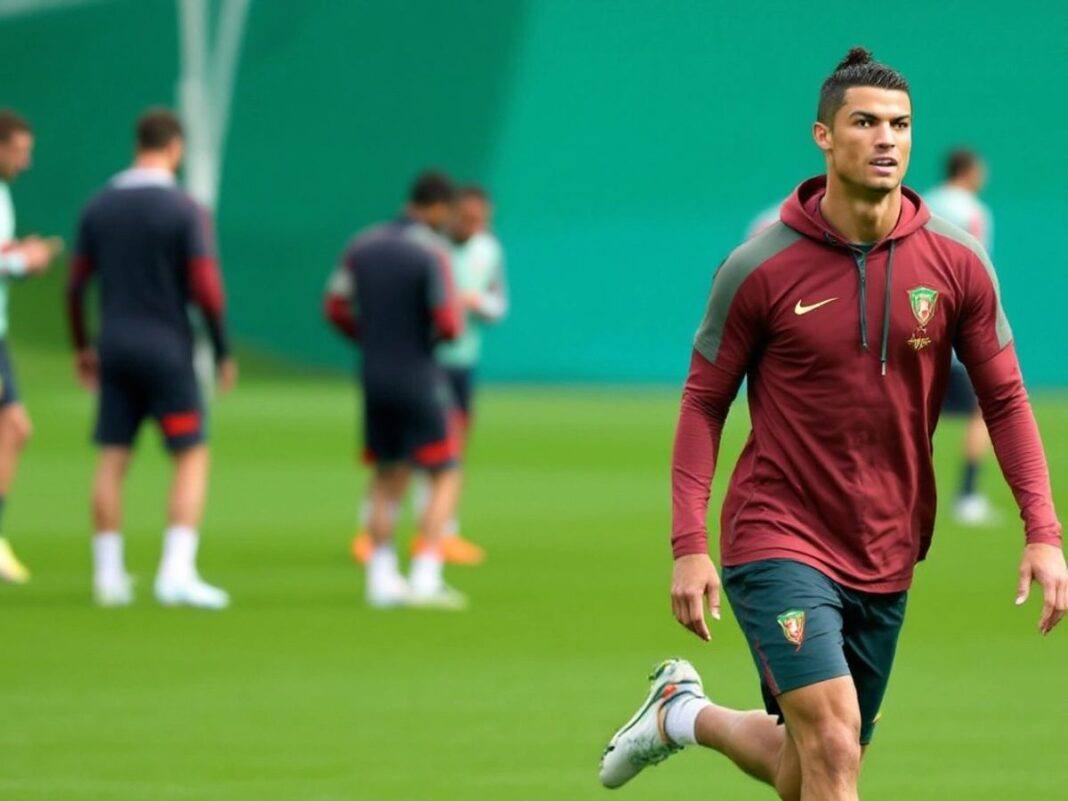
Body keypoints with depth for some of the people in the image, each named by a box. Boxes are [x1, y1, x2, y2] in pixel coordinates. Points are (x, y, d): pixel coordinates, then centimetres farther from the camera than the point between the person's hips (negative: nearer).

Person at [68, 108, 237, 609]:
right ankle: (177, 572, -11)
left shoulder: (99, 206, 4)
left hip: (115, 347, 4)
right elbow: (206, 290, -13)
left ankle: (108, 575, 8)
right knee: (192, 459, 1)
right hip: (167, 350, -4)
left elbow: (76, 285, 6)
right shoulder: (185, 210, -9)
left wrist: (82, 347, 19)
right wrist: (224, 353, -2)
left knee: (112, 461, 8)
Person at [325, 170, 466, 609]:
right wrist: (452, 323, 4)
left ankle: (382, 578, 14)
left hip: (374, 377, 6)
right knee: (445, 479, 3)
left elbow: (335, 307, 8)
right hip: (420, 382, -6)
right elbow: (449, 324, -19)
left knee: (387, 478, 17)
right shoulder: (431, 253, -15)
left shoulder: (363, 245, 3)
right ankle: (426, 579, -7)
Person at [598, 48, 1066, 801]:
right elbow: (704, 402, -1)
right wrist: (689, 546, -9)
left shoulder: (957, 264, -2)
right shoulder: (759, 269, -9)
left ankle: (686, 713, 41)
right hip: (778, 539, -4)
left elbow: (1005, 400, 4)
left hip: (885, 559, 4)